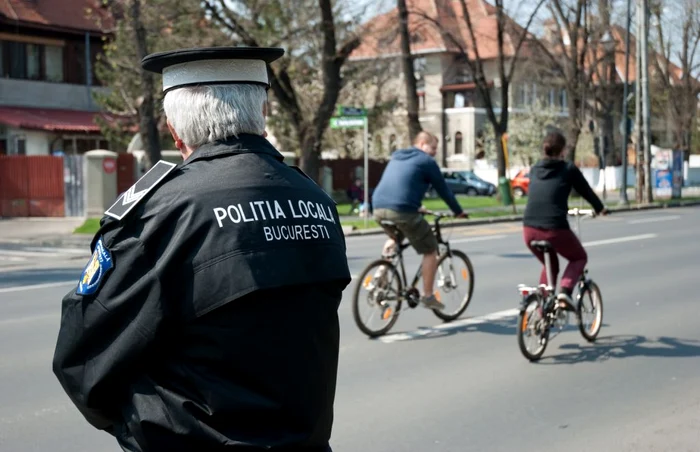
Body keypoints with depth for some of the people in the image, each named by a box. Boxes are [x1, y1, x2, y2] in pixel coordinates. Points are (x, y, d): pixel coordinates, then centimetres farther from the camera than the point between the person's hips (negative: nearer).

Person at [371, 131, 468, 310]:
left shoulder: (396, 157, 26)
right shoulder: (426, 161, 5)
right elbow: (443, 189, 9)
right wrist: (458, 211, 21)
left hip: (379, 208, 7)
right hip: (402, 211, -7)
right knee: (430, 251, 8)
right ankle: (428, 297, 9)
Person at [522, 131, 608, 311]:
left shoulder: (534, 169, 14)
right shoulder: (569, 169, 2)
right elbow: (586, 191, 13)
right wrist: (600, 208, 32)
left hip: (529, 229, 5)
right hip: (555, 229, -5)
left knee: (550, 265, 29)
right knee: (579, 257, 22)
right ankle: (565, 291, -2)